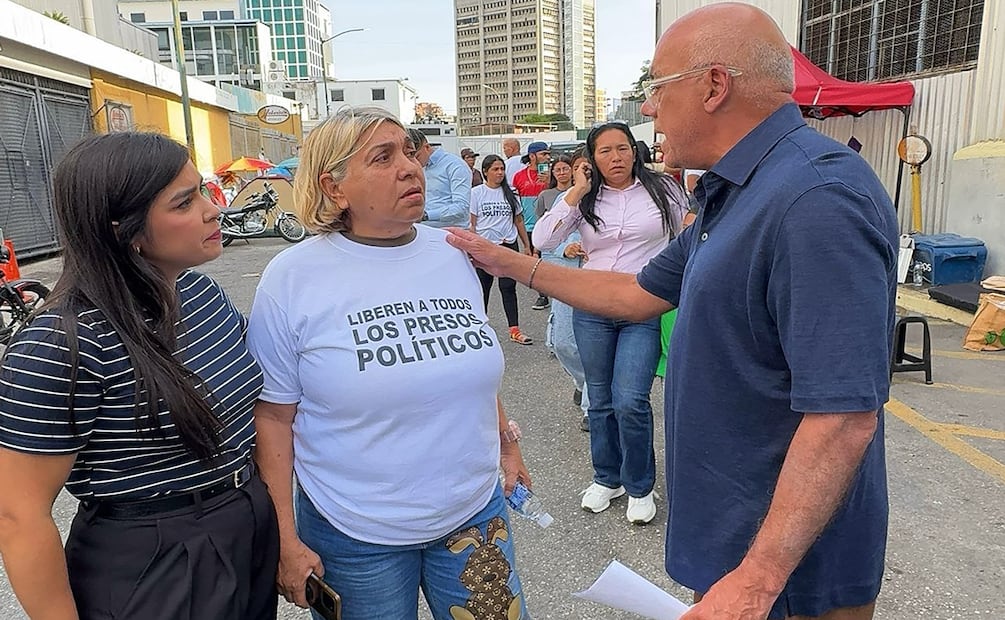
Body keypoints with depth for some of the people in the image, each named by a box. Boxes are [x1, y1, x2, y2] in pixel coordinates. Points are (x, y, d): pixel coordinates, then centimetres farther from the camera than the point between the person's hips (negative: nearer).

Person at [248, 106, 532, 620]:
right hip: (355, 536, -3)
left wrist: (506, 445, 15)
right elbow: (273, 414, -9)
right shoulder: (293, 278, -12)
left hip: (475, 513, 4)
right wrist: (286, 539, -8)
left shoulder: (453, 254, 0)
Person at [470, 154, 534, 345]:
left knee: (508, 288, 1)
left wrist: (527, 245, 11)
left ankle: (514, 330, 2)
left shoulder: (509, 193, 8)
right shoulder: (477, 193, -1)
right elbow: (472, 223, -1)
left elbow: (518, 221, 13)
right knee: (483, 288, 9)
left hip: (509, 245, 2)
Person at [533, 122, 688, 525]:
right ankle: (607, 479, 33)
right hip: (592, 310, 3)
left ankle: (640, 486, 13)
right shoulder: (585, 199, 3)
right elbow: (542, 241, -9)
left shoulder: (662, 190, 0)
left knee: (630, 401, -11)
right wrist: (576, 193, -11)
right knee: (601, 400, 13)